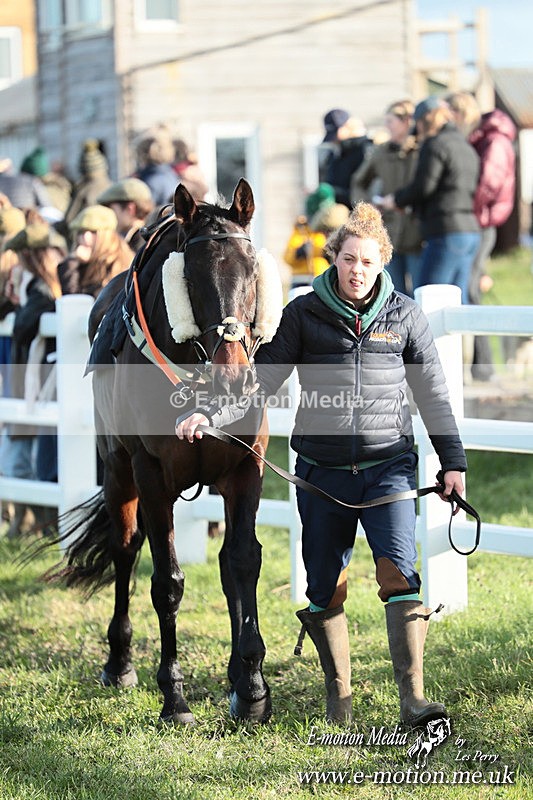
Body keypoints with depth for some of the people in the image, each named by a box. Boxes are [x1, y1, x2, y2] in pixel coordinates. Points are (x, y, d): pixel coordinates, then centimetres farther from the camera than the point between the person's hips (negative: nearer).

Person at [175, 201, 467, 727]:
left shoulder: (404, 315, 2)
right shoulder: (304, 314, 0)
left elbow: (432, 393, 8)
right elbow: (262, 378, -2)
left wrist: (452, 461, 9)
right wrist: (207, 415, -16)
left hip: (388, 466, -1)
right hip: (322, 471, 1)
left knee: (399, 572, -14)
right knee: (324, 586, 6)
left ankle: (413, 701, -16)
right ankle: (338, 697, 22)